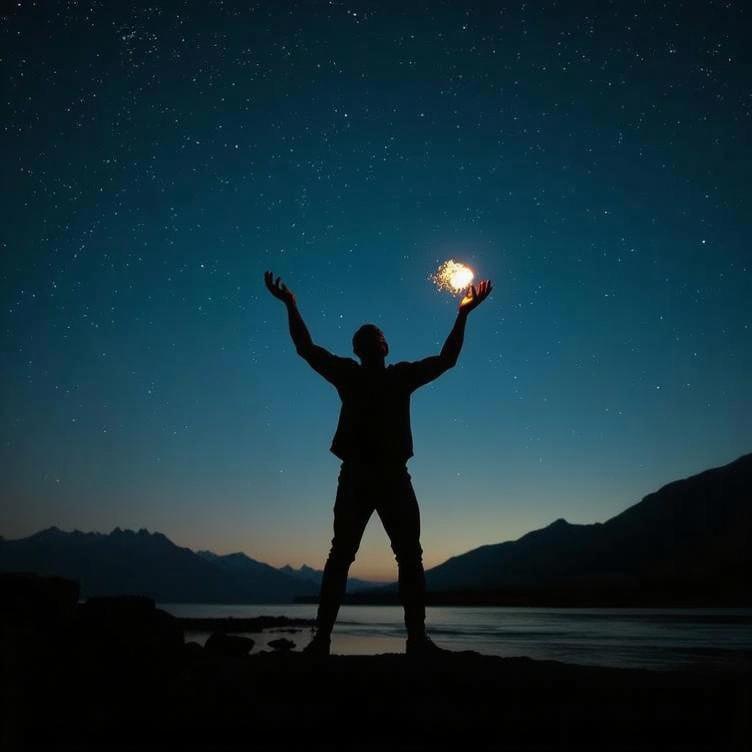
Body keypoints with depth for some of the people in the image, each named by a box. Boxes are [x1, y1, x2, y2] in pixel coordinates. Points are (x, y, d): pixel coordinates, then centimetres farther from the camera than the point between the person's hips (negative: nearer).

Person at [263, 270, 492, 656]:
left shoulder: (402, 375, 14)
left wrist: (463, 314, 6)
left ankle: (417, 637, 3)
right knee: (340, 556, -4)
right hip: (357, 476, -2)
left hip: (394, 476, 3)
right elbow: (307, 349, 5)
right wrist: (291, 306, -2)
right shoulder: (348, 374, 9)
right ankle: (321, 638, -5)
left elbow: (446, 359, 12)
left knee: (410, 556, 0)